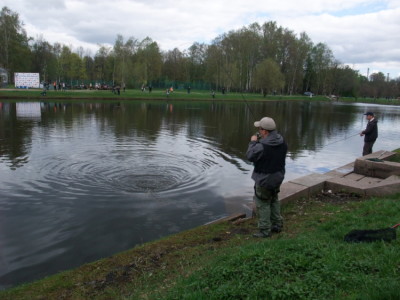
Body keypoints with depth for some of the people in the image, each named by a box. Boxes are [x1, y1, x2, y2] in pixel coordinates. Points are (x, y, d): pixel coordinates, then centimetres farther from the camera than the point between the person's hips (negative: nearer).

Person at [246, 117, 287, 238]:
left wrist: (253, 142, -2)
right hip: (278, 177, 8)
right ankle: (277, 225, 35)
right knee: (274, 200, 24)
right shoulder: (282, 142, -4)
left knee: (263, 203, 6)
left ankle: (265, 230, 13)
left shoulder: (262, 146, -28)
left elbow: (250, 156, -15)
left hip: (264, 180, -8)